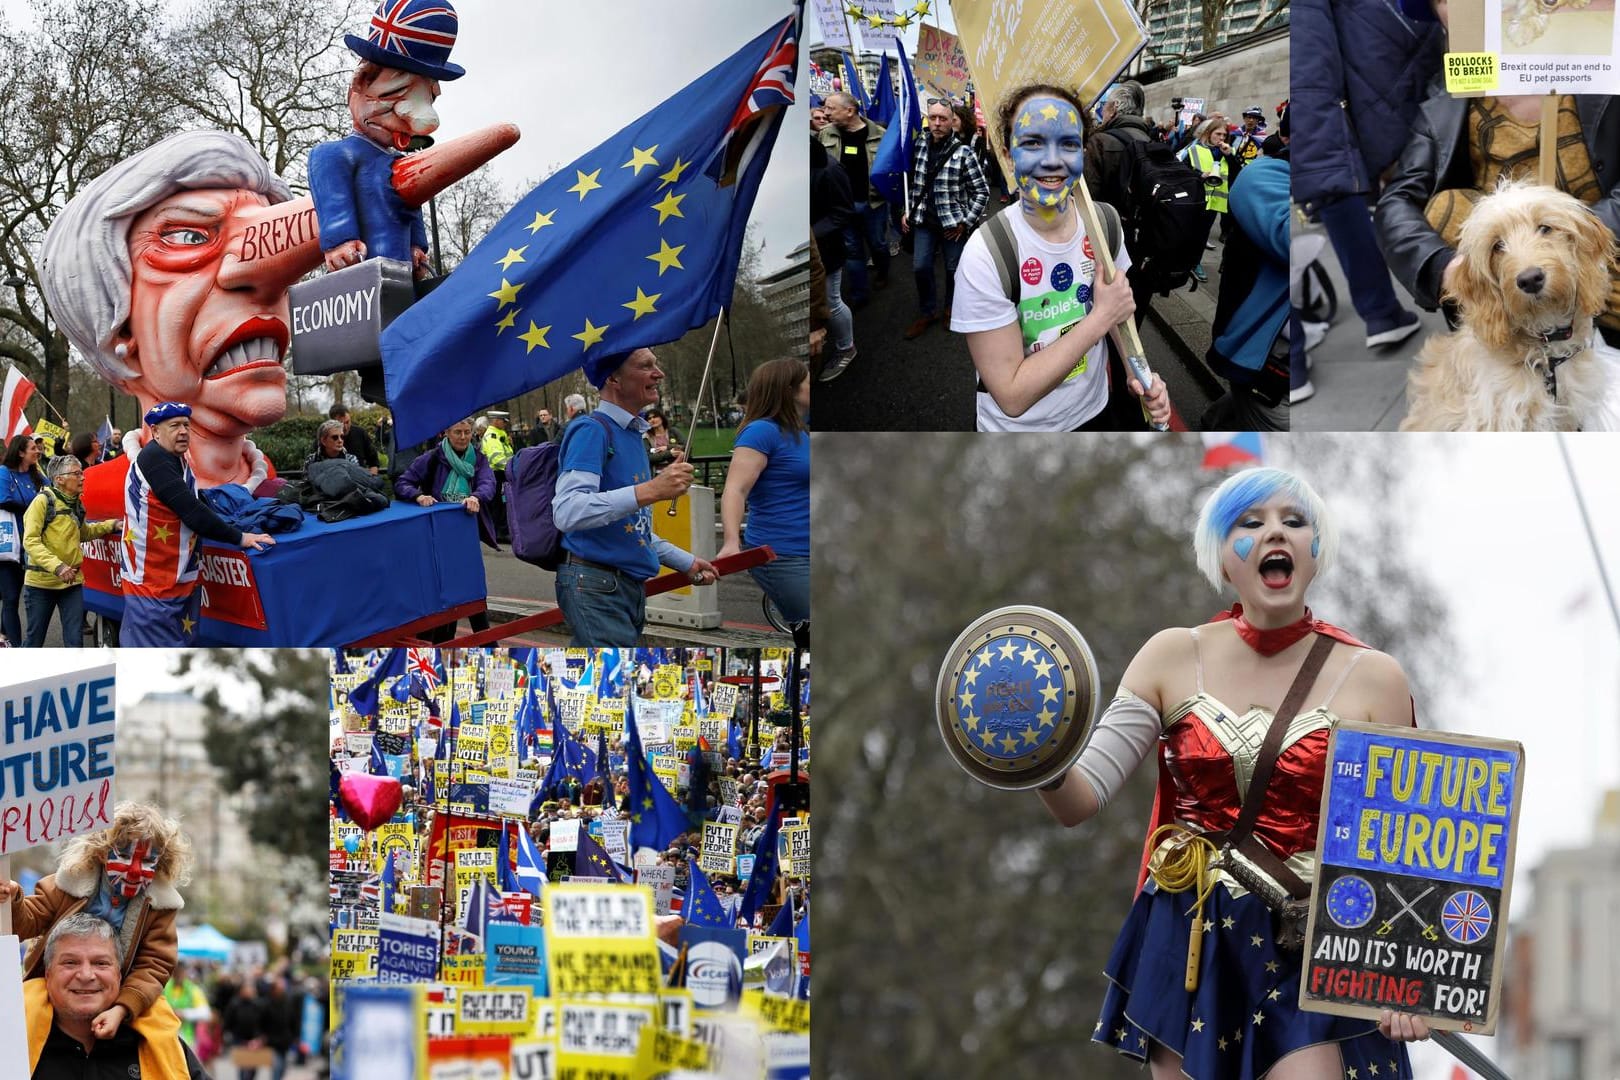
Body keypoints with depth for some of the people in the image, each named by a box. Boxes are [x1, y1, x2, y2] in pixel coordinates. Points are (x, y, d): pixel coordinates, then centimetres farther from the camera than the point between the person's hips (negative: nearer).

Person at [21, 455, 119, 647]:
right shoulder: (43, 501, -12)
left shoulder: (76, 504, 9)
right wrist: (57, 566, -30)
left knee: (75, 640, -2)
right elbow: (30, 541, -20)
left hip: (72, 581, 5)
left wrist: (110, 525, 14)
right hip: (42, 582, -5)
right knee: (35, 640, 7)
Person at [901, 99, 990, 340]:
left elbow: (982, 191, -9)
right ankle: (925, 313, 20)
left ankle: (951, 309, 32)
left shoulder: (963, 152, -14)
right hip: (924, 221, 3)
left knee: (953, 268, 10)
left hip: (953, 223, -3)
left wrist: (966, 222, -11)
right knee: (920, 267, 1)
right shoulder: (920, 146, 0)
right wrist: (907, 212, 9)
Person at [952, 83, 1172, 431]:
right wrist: (1100, 317, -27)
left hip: (1095, 414, 4)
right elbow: (1012, 397, -27)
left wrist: (1136, 374, -11)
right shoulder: (985, 255, -26)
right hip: (1019, 435, -4)